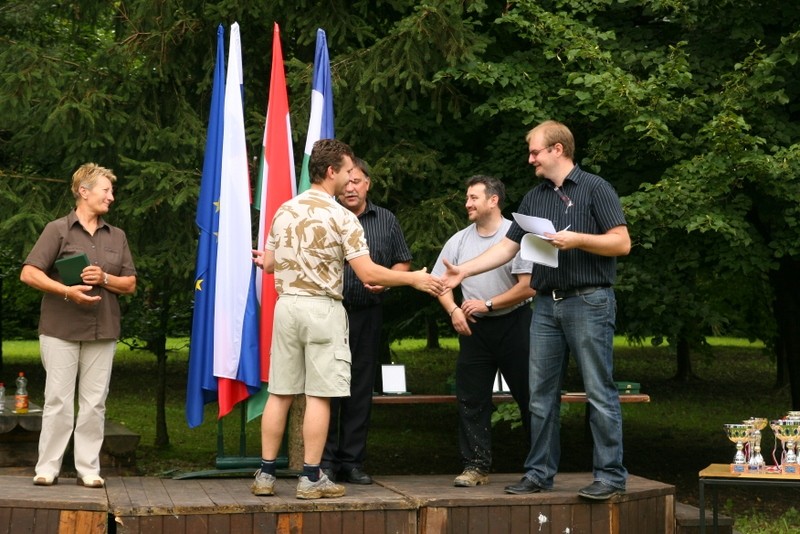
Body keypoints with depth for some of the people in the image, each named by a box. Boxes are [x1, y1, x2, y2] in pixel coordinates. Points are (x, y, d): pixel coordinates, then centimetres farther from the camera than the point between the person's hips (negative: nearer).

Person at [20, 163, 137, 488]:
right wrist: (68, 291, -16)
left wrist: (104, 279, -6)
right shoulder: (58, 230, 2)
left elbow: (130, 285, 14)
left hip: (102, 332, 4)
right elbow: (29, 274, -5)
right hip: (61, 330, -4)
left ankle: (89, 469, 9)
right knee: (58, 401, -3)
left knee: (94, 403, 3)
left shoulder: (117, 237, 15)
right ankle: (47, 468, 5)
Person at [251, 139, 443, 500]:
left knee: (280, 394, 9)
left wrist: (263, 259, 37)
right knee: (319, 395, 0)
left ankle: (266, 474, 12)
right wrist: (414, 279, -3)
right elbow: (367, 273, -13)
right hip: (322, 308, -6)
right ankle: (311, 478, 2)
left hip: (286, 305, 6)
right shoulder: (342, 217, -9)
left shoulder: (284, 210, 8)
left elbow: (270, 264, 14)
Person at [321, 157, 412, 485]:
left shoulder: (386, 221, 11)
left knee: (361, 389, 6)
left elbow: (403, 263, 15)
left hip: (367, 314, 3)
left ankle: (352, 461, 14)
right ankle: (325, 461, 5)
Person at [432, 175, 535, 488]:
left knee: (529, 397, 2)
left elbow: (528, 287, -13)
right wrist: (453, 310, -8)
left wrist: (488, 304, -13)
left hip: (514, 324, -4)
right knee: (471, 399, 2)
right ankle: (476, 466, 8)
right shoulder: (459, 241, 7)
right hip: (474, 328, 5)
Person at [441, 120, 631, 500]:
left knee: (599, 393, -4)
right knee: (541, 395, 8)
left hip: (588, 302, -6)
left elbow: (622, 243, -8)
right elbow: (508, 247, 14)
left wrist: (577, 239, -18)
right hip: (546, 305, 6)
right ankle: (539, 473, 15)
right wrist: (464, 270, 6)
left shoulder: (594, 189, -3)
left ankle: (610, 476, 2)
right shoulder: (534, 198, 15)